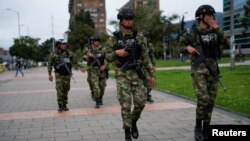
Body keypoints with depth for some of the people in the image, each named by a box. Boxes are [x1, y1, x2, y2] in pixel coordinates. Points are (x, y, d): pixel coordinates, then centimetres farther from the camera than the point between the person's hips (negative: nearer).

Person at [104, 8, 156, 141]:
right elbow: (108, 57, 2)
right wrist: (117, 52, -20)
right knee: (126, 104, -4)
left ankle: (134, 122, 26)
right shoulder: (114, 38, 0)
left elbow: (145, 57, 4)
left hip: (136, 74, 2)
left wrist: (152, 74, 1)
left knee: (140, 102, -3)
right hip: (122, 75, -1)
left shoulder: (139, 37, 2)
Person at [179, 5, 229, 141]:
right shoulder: (191, 33, -1)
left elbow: (225, 42, -3)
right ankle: (198, 127, 3)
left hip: (213, 69, 5)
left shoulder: (214, 31, 10)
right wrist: (188, 48, -11)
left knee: (211, 100, 5)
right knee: (203, 98, -17)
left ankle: (205, 130, 16)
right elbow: (181, 46, 9)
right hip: (198, 69, -4)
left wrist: (216, 28, -6)